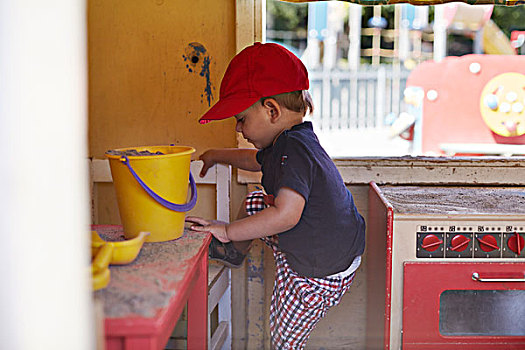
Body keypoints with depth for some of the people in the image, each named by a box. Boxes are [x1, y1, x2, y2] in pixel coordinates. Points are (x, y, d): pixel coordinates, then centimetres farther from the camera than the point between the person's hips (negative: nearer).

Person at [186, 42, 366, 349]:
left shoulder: (294, 149, -30)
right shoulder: (288, 143, 2)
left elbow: (286, 214, -40)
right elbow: (257, 160, 25)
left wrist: (228, 230, -30)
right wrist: (216, 156, 36)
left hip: (319, 275, -9)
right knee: (254, 203, 20)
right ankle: (234, 252, 44)